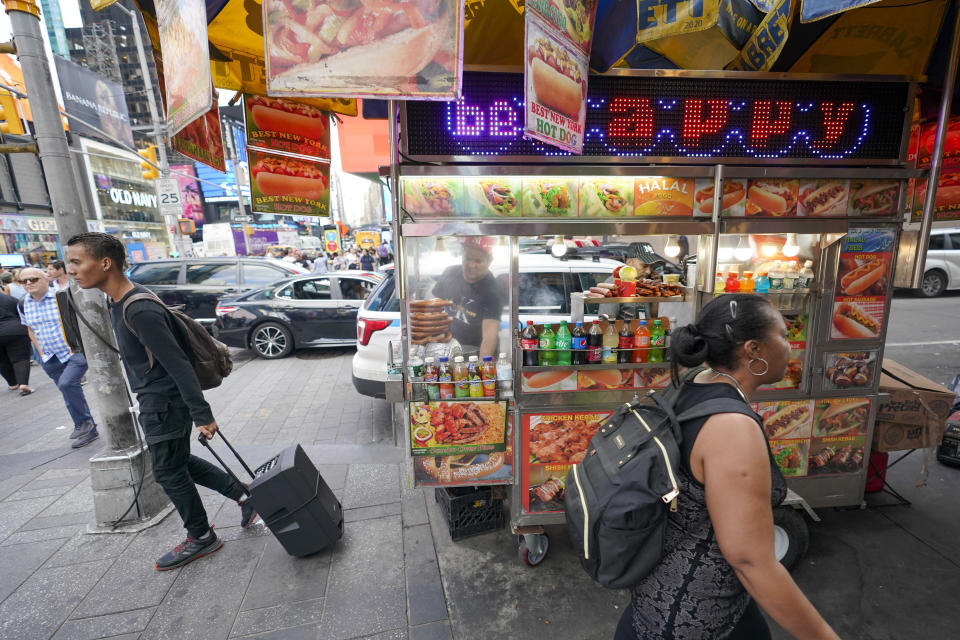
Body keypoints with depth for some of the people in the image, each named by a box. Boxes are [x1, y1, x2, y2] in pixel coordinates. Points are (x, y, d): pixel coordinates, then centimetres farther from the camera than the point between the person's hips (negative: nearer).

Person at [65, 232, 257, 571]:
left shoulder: (140, 311, -25)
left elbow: (179, 365, -26)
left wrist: (202, 415, -25)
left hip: (165, 402, -9)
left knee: (169, 472, 6)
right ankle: (243, 495, 30)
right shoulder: (120, 301, 7)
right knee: (179, 463, 20)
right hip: (154, 400, 9)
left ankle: (201, 537, 26)